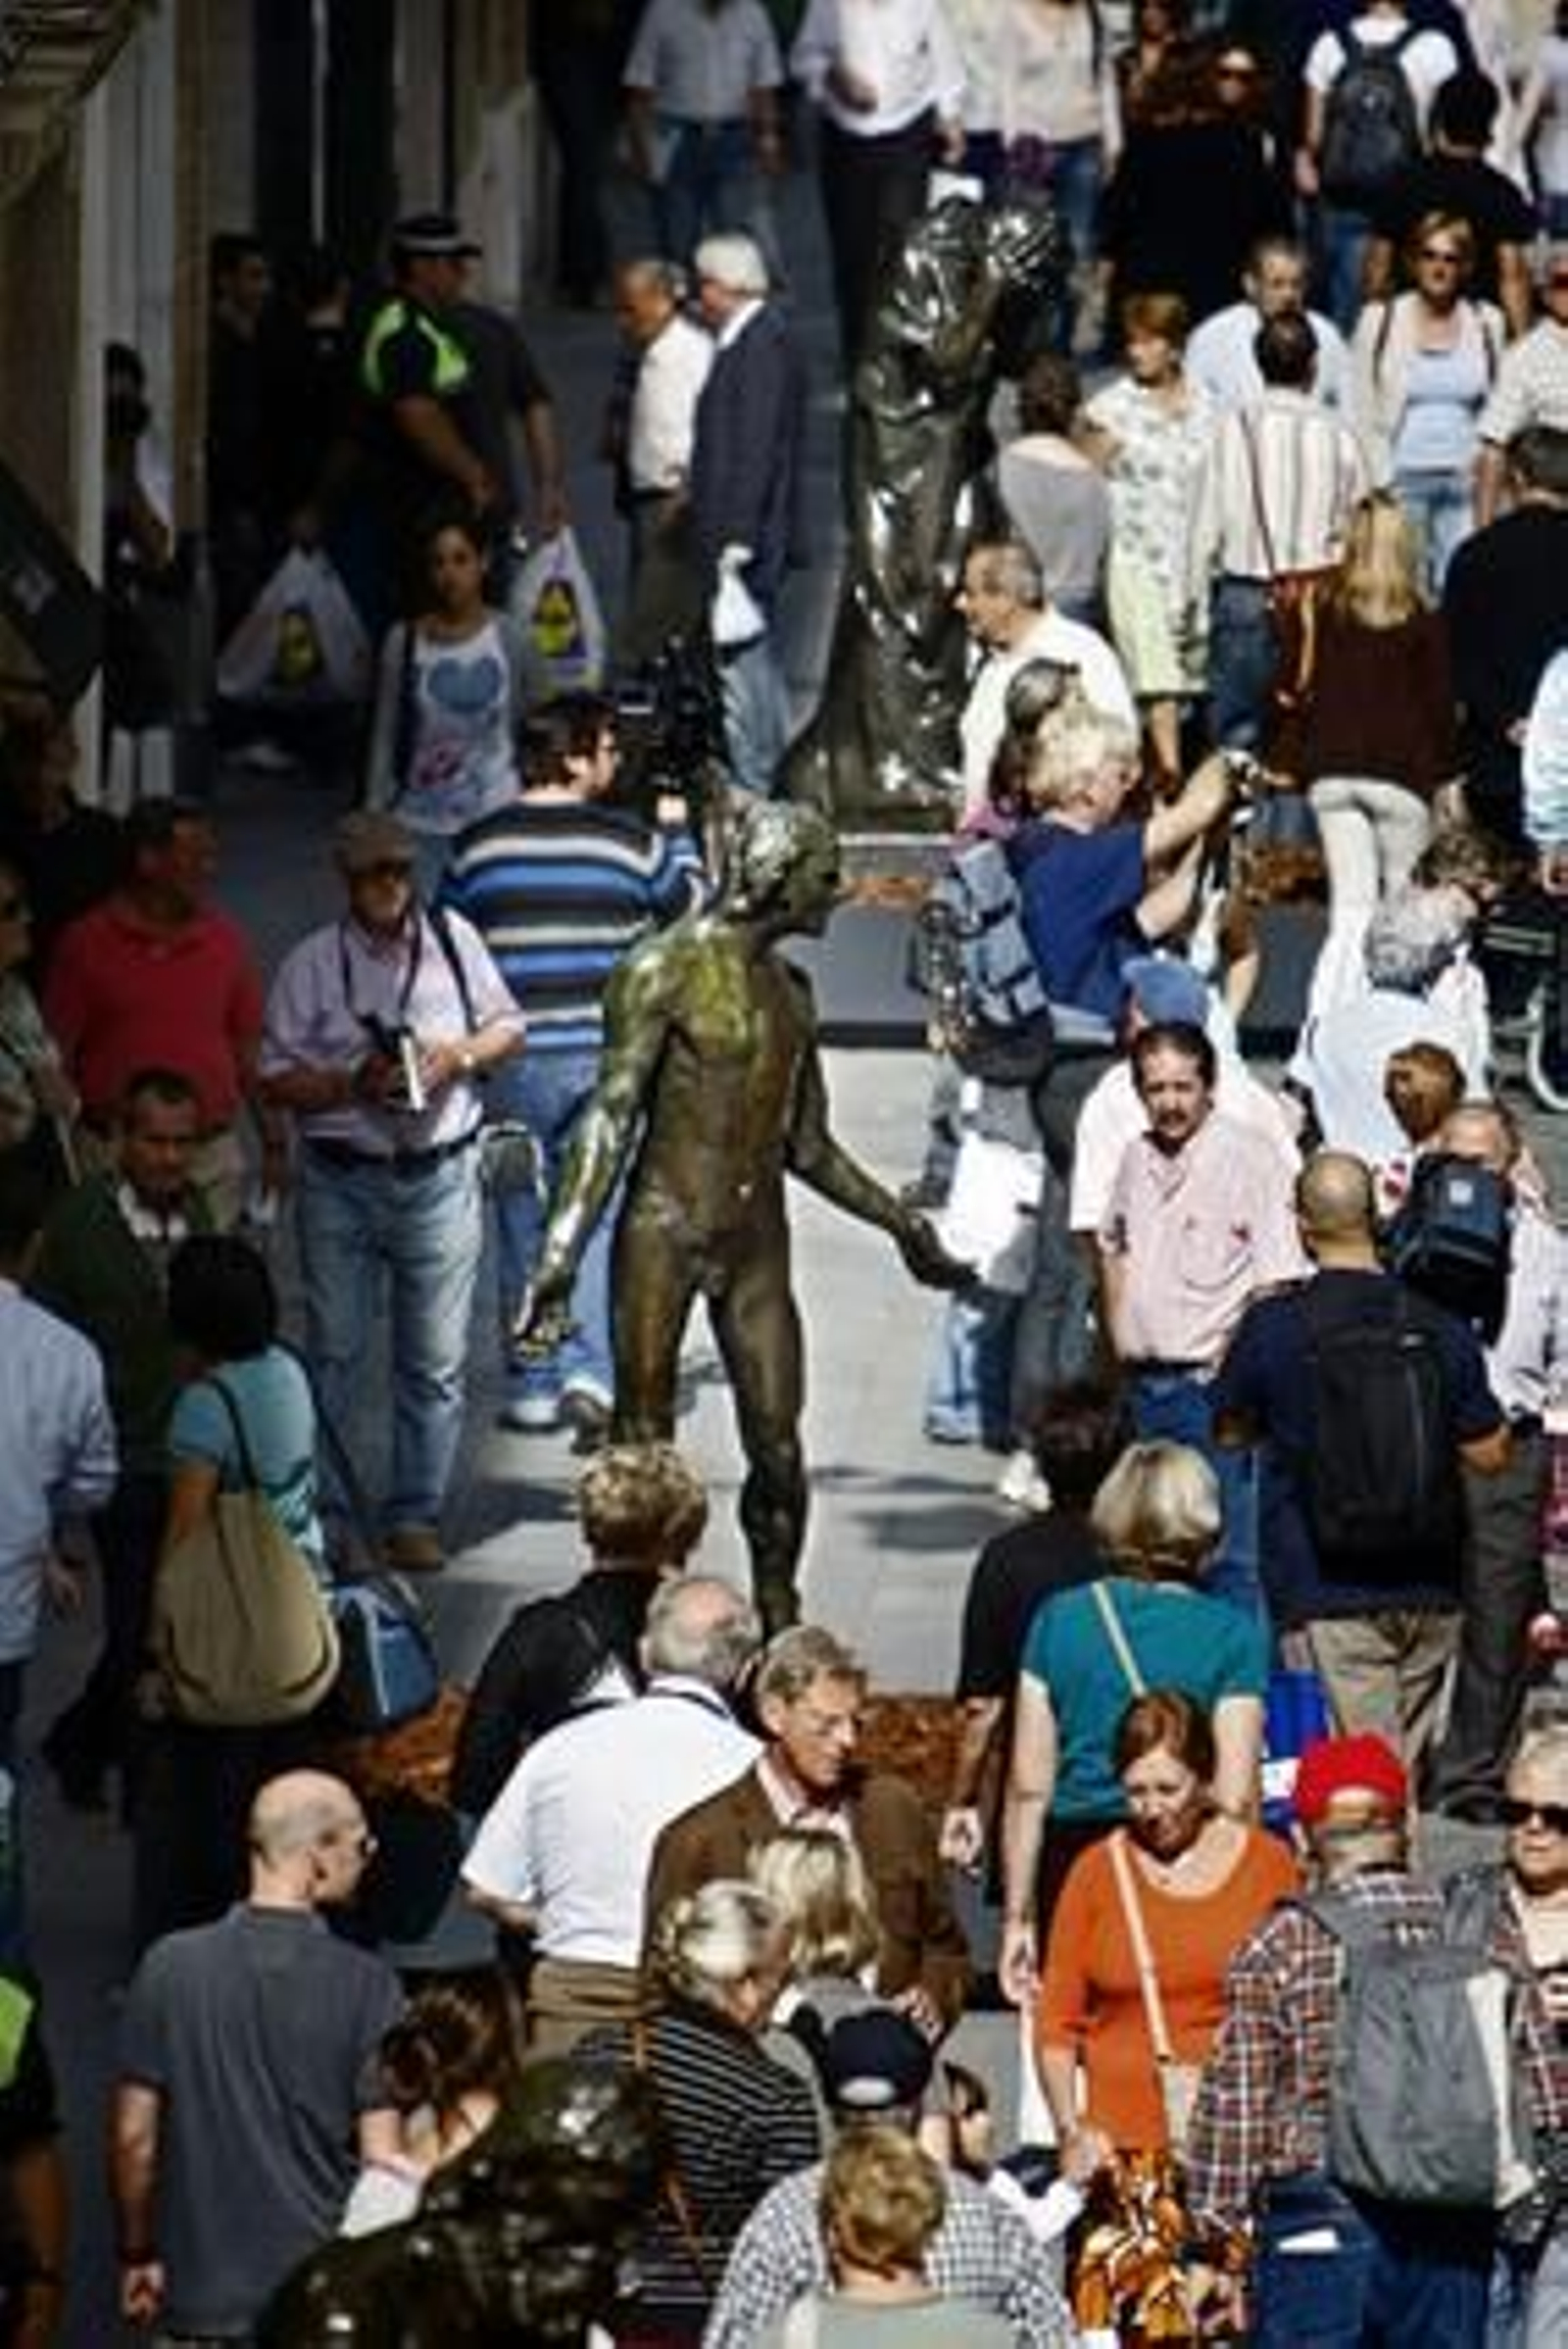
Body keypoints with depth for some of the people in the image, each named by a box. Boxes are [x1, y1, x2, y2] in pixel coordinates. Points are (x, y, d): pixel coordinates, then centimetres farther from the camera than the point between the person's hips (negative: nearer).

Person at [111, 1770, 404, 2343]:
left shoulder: (170, 1967, -3)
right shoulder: (367, 1985, -9)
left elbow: (133, 2136, 0)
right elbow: (383, 2159, -8)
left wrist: (137, 2255, 13)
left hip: (201, 2302, 2)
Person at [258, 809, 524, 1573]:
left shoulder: (452, 940, 6)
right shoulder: (313, 963, 0)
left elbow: (507, 1028, 15)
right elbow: (276, 1078, -1)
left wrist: (459, 1056, -5)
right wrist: (354, 1085, -16)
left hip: (440, 1174, 2)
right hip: (342, 1180, -2)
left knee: (435, 1360, 3)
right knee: (333, 1353, -1)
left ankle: (415, 1518, 12)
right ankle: (319, 1514, 7)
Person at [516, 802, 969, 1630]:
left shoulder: (790, 992, 16)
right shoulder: (665, 971, -6)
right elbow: (611, 1118, -11)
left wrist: (901, 1224, 26)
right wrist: (563, 1250, -19)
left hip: (756, 1242, 6)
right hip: (665, 1233, -6)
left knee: (779, 1447, 0)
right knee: (645, 1446, -4)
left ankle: (780, 1626, 8)